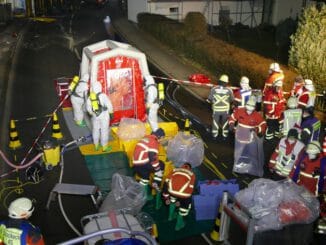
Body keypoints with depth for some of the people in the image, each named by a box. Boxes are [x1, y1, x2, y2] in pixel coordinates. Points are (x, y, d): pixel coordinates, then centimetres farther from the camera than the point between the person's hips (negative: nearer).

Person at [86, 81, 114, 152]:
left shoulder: (90, 97, -4)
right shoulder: (103, 96, -20)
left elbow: (88, 107, 5)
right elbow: (109, 105, -17)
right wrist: (111, 113, -3)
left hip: (95, 115, 5)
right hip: (104, 115, -4)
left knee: (96, 129, 18)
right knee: (104, 130, 5)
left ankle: (96, 145, 28)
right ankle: (105, 147, 14)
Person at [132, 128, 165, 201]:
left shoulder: (146, 138, 19)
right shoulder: (154, 141, -9)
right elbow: (153, 157, -16)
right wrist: (158, 169, -7)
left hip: (135, 164, 9)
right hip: (142, 164, -8)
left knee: (145, 178, 26)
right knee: (161, 165, 8)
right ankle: (156, 184, 6)